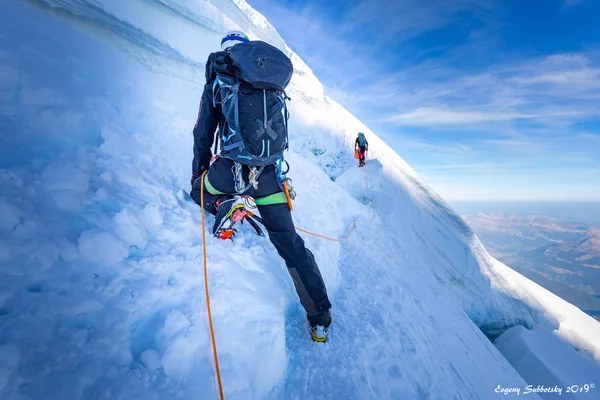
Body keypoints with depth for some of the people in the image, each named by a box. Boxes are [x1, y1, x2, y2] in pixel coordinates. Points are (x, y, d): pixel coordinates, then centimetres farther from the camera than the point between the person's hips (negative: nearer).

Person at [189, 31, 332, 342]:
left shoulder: (217, 82, 7)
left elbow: (203, 136, 8)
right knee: (290, 243, 10)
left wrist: (197, 173, 20)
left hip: (229, 170, -2)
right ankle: (320, 317, 14)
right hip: (269, 177, 2)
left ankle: (225, 204, -3)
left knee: (198, 189, 33)